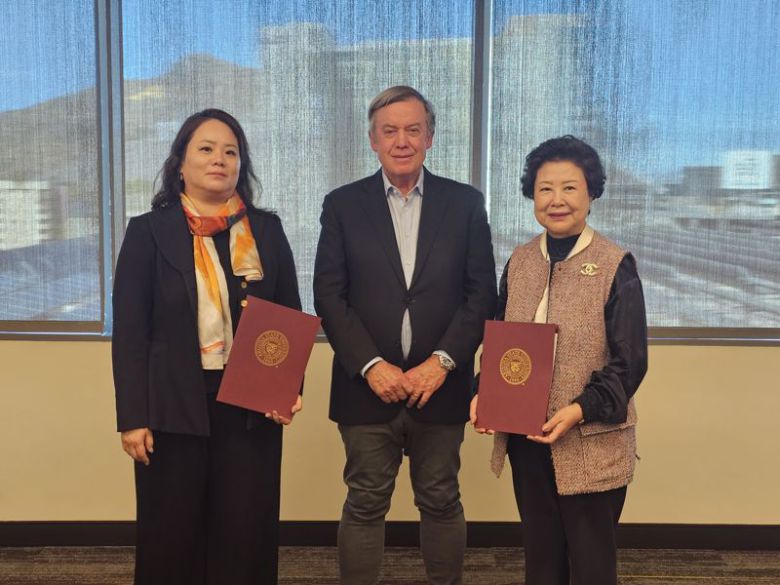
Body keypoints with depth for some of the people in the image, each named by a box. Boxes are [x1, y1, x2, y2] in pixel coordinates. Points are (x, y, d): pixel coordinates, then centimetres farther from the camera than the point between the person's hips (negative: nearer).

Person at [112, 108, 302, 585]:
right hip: (174, 410, -1)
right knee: (171, 536, 10)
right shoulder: (149, 231, 0)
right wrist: (132, 418, -8)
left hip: (253, 408, 2)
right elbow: (130, 332, -3)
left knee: (247, 534, 9)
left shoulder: (266, 229, 7)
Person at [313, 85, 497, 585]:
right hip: (368, 387, 0)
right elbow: (329, 295, -2)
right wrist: (371, 365, -11)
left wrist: (442, 362, -10)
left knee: (441, 502, 13)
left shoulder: (465, 203, 4)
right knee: (365, 505, 8)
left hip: (440, 386, 1)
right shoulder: (343, 204, 4)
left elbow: (482, 293, 0)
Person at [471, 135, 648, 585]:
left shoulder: (615, 265, -9)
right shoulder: (520, 261, 6)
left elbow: (630, 361, -10)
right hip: (526, 439, 4)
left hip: (591, 444, -4)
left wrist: (581, 410, -21)